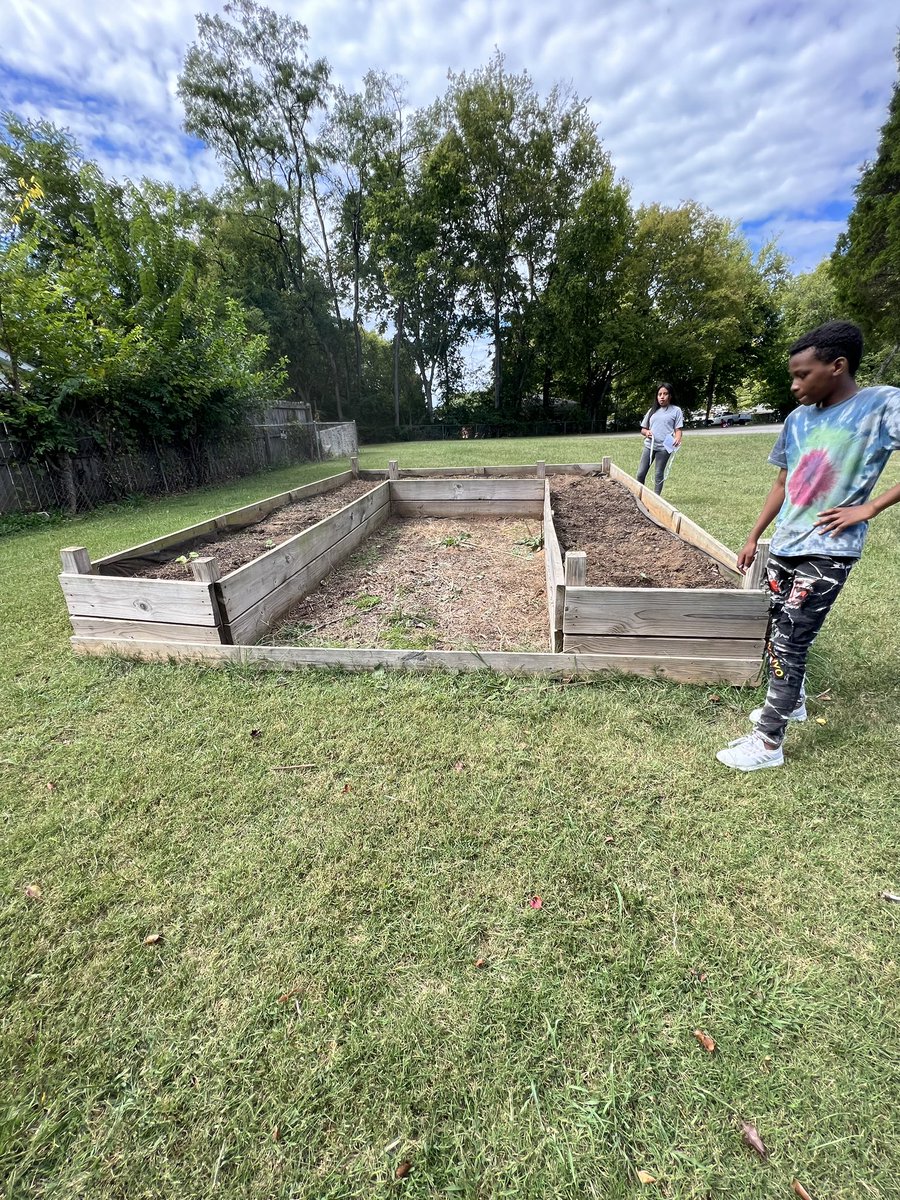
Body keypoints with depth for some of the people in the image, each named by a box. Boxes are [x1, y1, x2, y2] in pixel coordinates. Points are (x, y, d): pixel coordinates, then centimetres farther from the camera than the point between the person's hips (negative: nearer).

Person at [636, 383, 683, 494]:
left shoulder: (676, 410, 4)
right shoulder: (652, 410, 14)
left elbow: (678, 429, -1)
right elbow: (643, 429, 18)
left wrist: (677, 439, -22)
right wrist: (646, 432, -6)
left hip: (664, 447, -3)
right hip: (649, 445, 3)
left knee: (659, 474, 2)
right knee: (641, 473, 1)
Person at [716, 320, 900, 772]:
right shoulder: (798, 419, 8)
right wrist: (753, 537, 13)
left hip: (828, 551, -6)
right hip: (784, 546, 7)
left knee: (788, 643, -5)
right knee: (781, 635, 17)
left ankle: (768, 742, 6)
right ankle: (791, 702, 39)